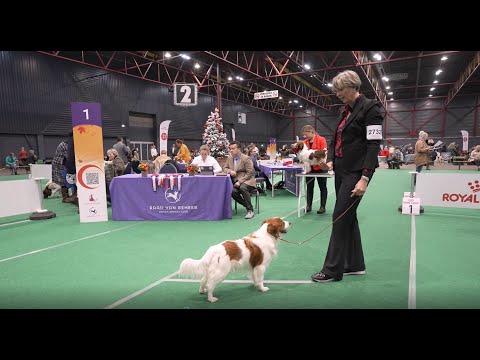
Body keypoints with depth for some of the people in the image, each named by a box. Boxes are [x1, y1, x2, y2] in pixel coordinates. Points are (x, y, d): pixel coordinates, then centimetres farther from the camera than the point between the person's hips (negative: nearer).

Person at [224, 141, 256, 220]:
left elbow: (250, 173, -12)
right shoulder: (230, 158, 10)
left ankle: (250, 210, -23)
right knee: (232, 191, -27)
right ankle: (247, 205, -4)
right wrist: (230, 171, -6)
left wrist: (240, 182, -21)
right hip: (236, 182, 5)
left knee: (243, 187, -38)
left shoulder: (246, 158, -9)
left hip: (247, 181, -5)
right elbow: (225, 168, 20)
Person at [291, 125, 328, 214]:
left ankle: (322, 206, 12)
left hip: (320, 167, -5)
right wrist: (295, 148, -8)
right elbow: (299, 152, 10)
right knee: (309, 186, 10)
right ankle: (308, 205, 19)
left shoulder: (321, 139, -8)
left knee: (322, 187, 5)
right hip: (309, 168, 5)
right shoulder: (305, 142, 8)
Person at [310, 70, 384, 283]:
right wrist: (330, 159, 1)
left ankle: (332, 270, 4)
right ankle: (355, 264, 24)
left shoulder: (369, 108, -9)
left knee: (341, 217, -6)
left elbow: (373, 146, -17)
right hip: (341, 171, 9)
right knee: (348, 217, 12)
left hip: (356, 172, -8)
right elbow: (335, 139, 20)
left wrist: (365, 178, -23)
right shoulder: (346, 110, 15)